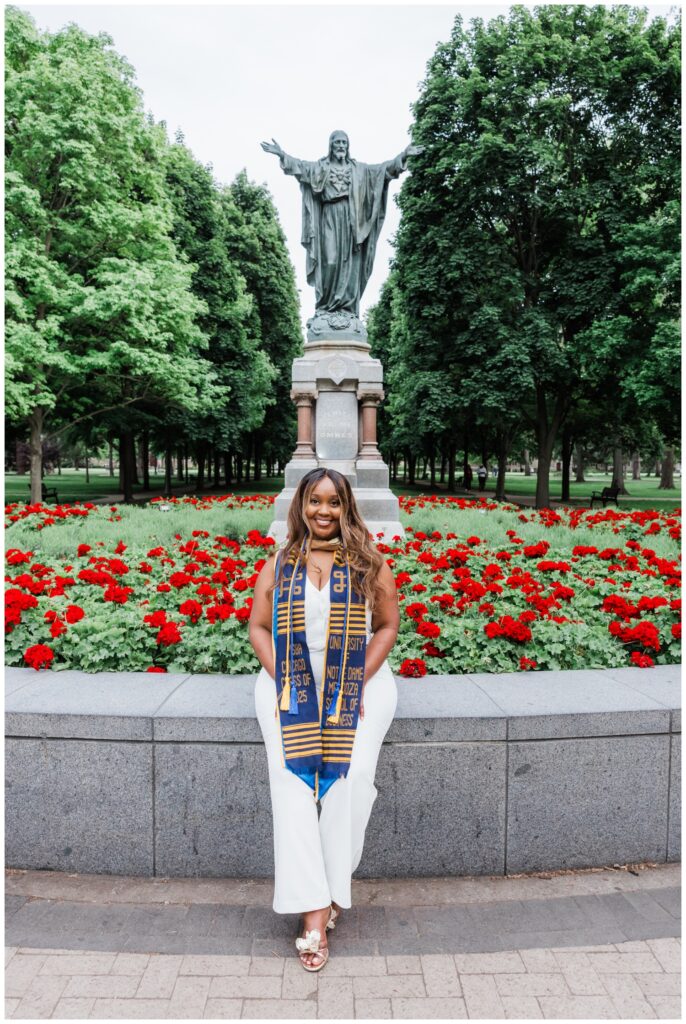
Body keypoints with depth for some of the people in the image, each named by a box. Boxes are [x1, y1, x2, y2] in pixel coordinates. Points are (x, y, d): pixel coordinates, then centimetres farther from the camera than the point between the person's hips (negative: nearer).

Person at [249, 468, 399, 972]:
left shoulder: (369, 562, 6)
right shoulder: (279, 565, 10)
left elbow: (388, 625, 5)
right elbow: (258, 627, 9)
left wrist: (358, 683, -7)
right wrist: (283, 683, -6)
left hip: (357, 681, -1)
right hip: (291, 682, 1)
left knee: (352, 772, -23)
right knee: (291, 777, -20)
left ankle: (330, 891, -7)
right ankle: (314, 910, -17)